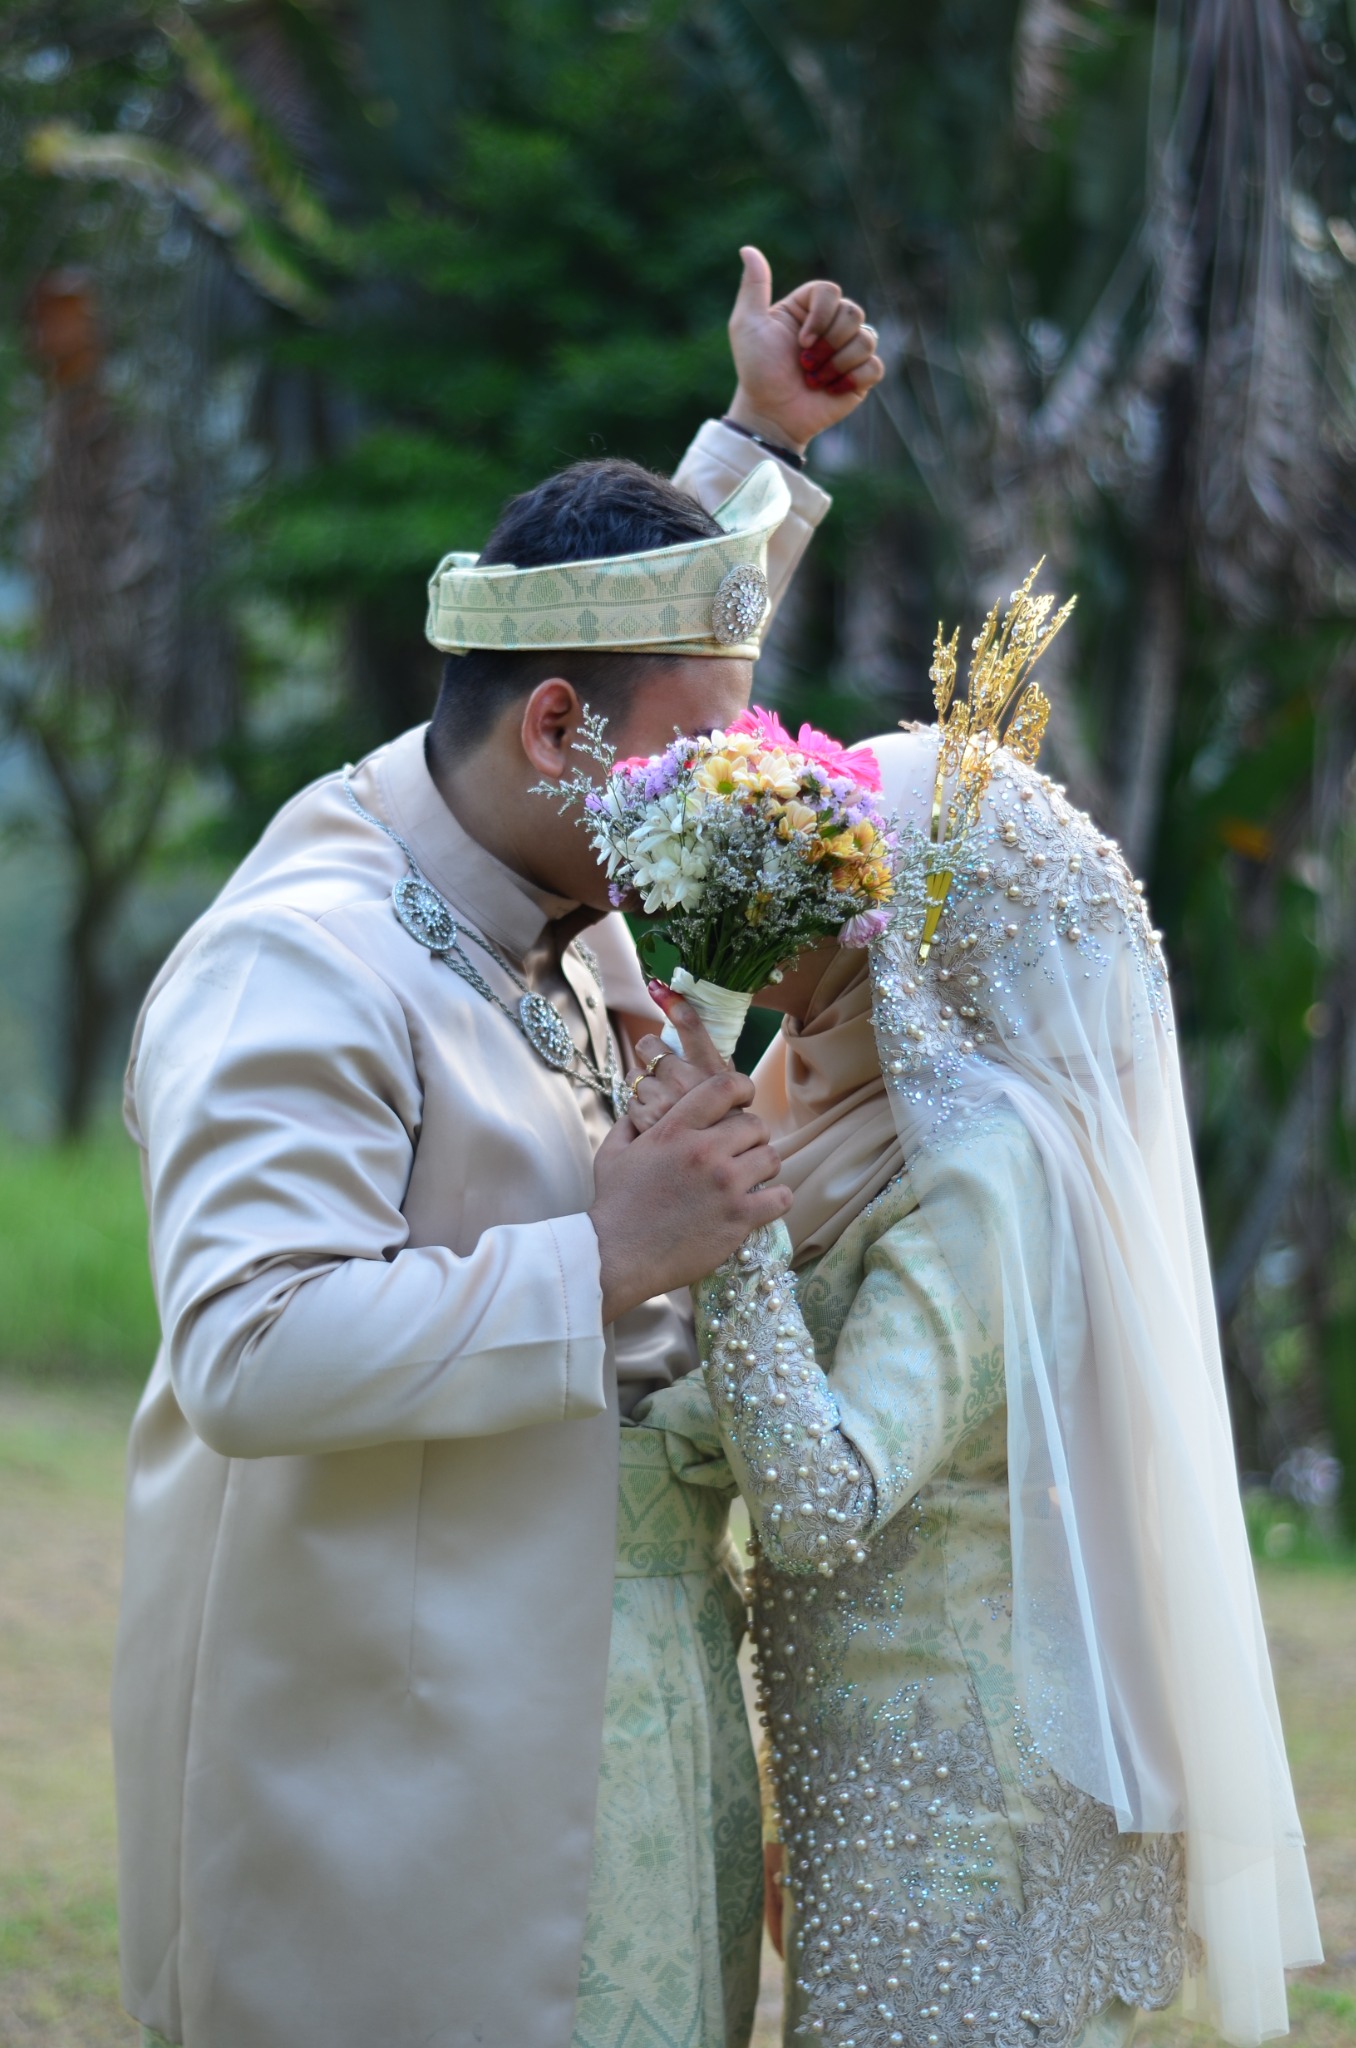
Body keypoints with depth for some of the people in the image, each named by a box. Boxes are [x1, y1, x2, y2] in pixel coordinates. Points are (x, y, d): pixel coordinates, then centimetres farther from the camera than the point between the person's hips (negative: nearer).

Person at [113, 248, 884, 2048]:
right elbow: (251, 1354, -30)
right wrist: (607, 1259, -25)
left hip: (607, 1690, 9)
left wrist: (767, 435, 30)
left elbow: (643, 621, 33)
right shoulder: (302, 966, -19)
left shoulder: (556, 903, 10)